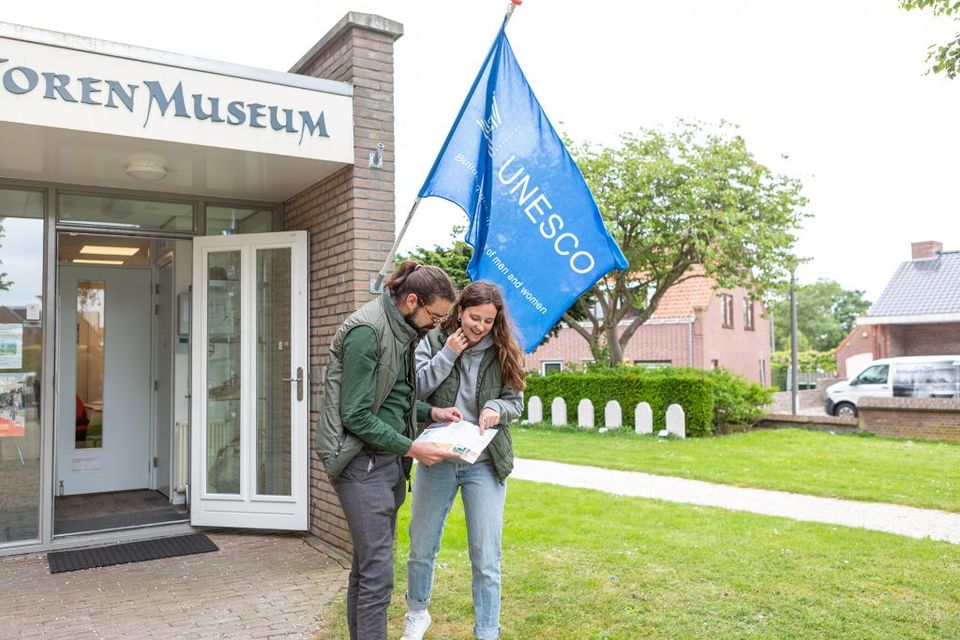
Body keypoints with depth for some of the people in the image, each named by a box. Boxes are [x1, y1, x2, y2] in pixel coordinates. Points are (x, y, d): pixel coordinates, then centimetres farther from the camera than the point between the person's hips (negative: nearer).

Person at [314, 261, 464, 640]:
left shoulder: (402, 331, 10)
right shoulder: (366, 331, -18)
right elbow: (356, 416, -20)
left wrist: (431, 412, 5)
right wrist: (411, 448, -17)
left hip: (389, 460, 9)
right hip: (362, 462, -9)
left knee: (367, 564, 16)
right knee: (377, 572, -6)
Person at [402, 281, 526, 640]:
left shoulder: (503, 352, 0)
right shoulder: (434, 341, -2)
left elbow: (515, 402, 2)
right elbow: (414, 389, -11)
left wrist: (496, 409, -19)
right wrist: (448, 354, -15)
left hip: (485, 464, 0)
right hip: (436, 459, 1)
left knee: (486, 559, 1)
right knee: (421, 549, 16)